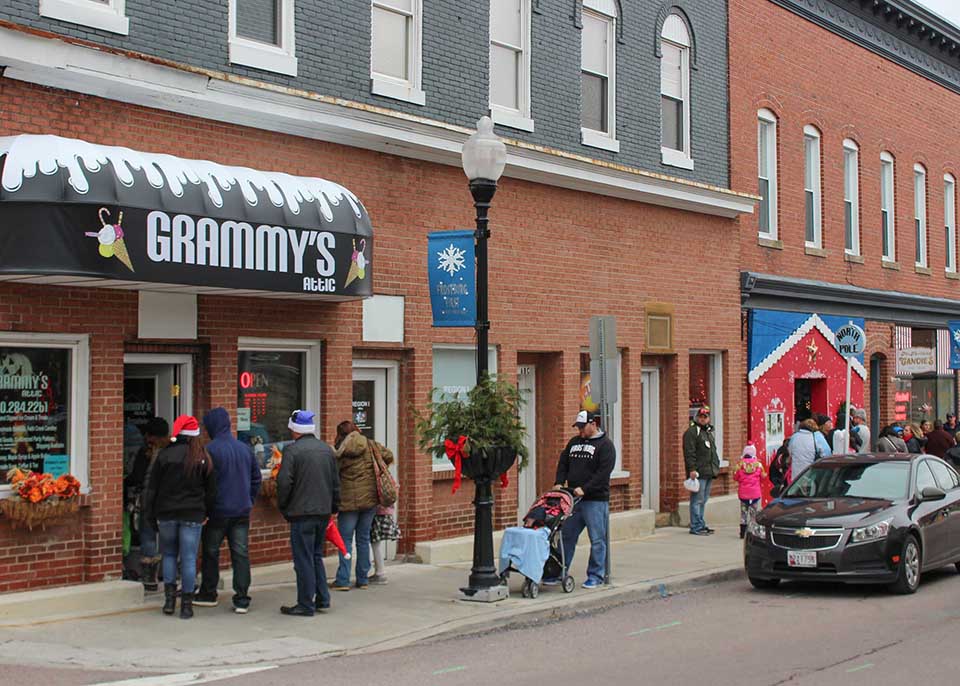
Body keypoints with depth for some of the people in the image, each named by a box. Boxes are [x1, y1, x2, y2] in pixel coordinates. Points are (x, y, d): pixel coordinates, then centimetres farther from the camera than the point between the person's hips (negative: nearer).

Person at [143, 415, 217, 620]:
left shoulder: (165, 455, -3)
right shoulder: (203, 458, -1)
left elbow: (152, 488, 0)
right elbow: (211, 490, 4)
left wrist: (151, 516, 7)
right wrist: (207, 513, 16)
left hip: (167, 513, 0)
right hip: (192, 515, 0)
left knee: (169, 554, 16)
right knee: (189, 558, 2)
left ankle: (169, 597, 8)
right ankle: (186, 604, 3)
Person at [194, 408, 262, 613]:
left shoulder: (210, 450, -13)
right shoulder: (245, 449, 6)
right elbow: (256, 478, 13)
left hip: (218, 511, -4)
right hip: (242, 511, 4)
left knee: (210, 552, 11)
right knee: (241, 553, 3)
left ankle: (208, 594, 23)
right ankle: (242, 600, 0)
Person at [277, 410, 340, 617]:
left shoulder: (292, 450, -11)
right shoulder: (327, 449, 10)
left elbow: (284, 482, -15)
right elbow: (336, 482, 14)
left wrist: (283, 507, -1)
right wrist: (334, 506, 21)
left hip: (302, 512, -7)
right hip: (324, 511, 7)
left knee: (304, 559, 0)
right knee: (316, 555, 19)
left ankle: (306, 605, 3)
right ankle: (322, 599, 19)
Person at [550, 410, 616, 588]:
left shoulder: (605, 445, -5)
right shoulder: (574, 442, 16)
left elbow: (604, 472, -14)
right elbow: (563, 463, 18)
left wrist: (584, 489, -20)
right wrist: (559, 483, 0)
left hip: (596, 500, -6)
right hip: (573, 499, 6)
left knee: (597, 540, -2)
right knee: (567, 537, 8)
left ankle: (596, 576, 5)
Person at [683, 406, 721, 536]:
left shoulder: (710, 431, 20)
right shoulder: (692, 432, -8)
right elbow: (689, 452, -15)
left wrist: (716, 465, 22)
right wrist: (692, 469, -21)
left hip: (709, 472, 9)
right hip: (698, 472, -9)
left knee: (703, 500, 14)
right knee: (697, 500, -8)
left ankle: (701, 524, 20)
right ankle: (696, 527, -5)